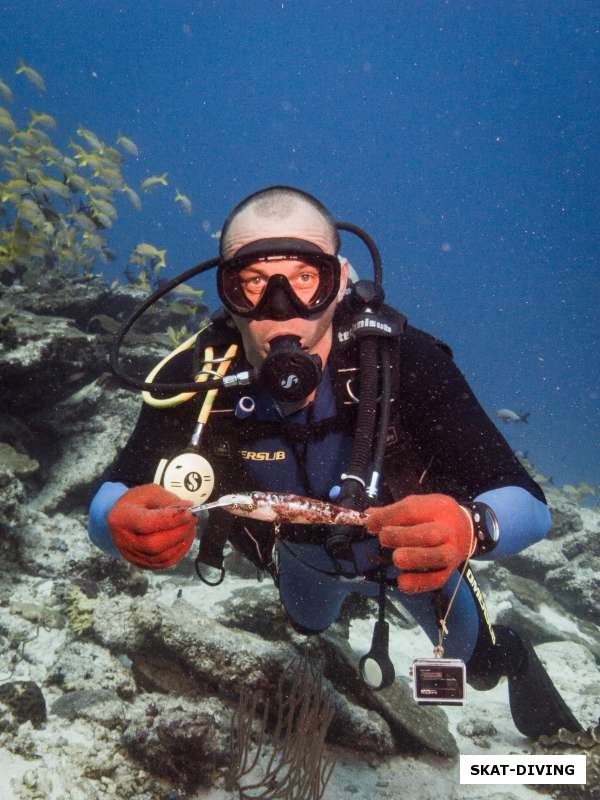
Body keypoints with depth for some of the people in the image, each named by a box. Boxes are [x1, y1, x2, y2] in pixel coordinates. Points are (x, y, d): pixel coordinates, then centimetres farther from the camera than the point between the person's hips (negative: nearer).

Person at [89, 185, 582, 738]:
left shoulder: (404, 359, -41)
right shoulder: (195, 379, -35)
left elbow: (528, 506, -41)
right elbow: (108, 502, -32)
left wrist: (470, 528, -65)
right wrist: (122, 520, -58)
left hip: (413, 551, -2)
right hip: (302, 556, 3)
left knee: (476, 665, 26)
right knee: (309, 627, 38)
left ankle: (512, 657, 64)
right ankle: (347, 599, 75)